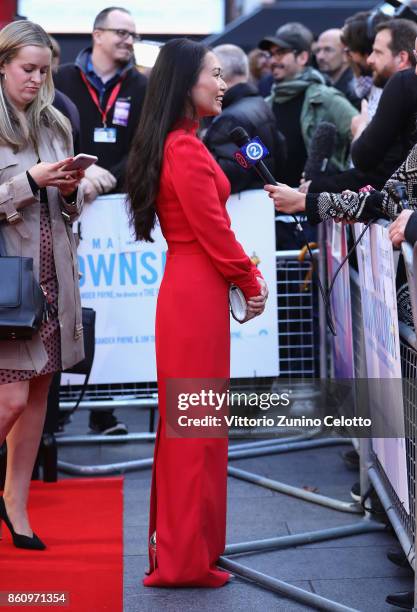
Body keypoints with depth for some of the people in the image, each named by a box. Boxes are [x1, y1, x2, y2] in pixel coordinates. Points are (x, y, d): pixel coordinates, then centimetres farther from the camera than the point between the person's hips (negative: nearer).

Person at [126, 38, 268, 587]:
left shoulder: (179, 144, 14)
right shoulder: (186, 150, -18)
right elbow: (212, 230, -17)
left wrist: (248, 270, 8)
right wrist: (249, 281, -4)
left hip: (189, 290, 10)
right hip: (196, 294, -10)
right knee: (195, 423, -3)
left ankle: (178, 545, 26)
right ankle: (186, 559, 5)